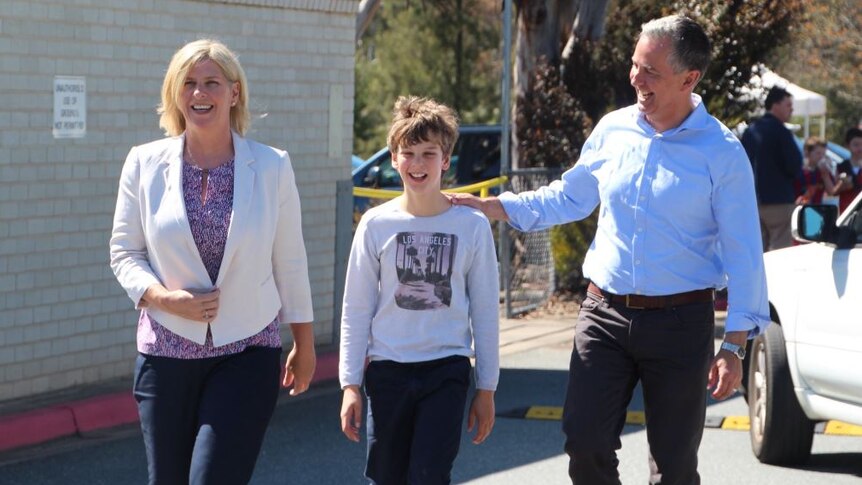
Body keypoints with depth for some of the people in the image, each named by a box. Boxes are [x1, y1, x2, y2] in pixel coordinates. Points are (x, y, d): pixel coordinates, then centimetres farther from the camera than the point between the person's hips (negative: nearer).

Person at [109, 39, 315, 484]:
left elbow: (290, 263, 5)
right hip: (166, 354, 2)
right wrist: (164, 297, -13)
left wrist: (304, 345, 10)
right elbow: (124, 253, 5)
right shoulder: (145, 164, 1)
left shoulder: (271, 167, 0)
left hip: (247, 353, -2)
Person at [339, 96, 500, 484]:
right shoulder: (376, 225, 0)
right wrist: (350, 384, 2)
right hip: (388, 369, 2)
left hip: (447, 368, -1)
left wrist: (486, 389, 5)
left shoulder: (472, 226, -2)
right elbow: (356, 310, 5)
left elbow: (485, 312, 4)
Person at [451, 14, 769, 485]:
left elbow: (742, 253, -7)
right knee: (585, 444, -5)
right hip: (605, 315, 4)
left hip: (680, 322, -3)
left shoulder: (722, 152, -8)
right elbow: (567, 197, 19)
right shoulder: (612, 130, 5)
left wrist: (734, 347, -11)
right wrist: (489, 206, 9)